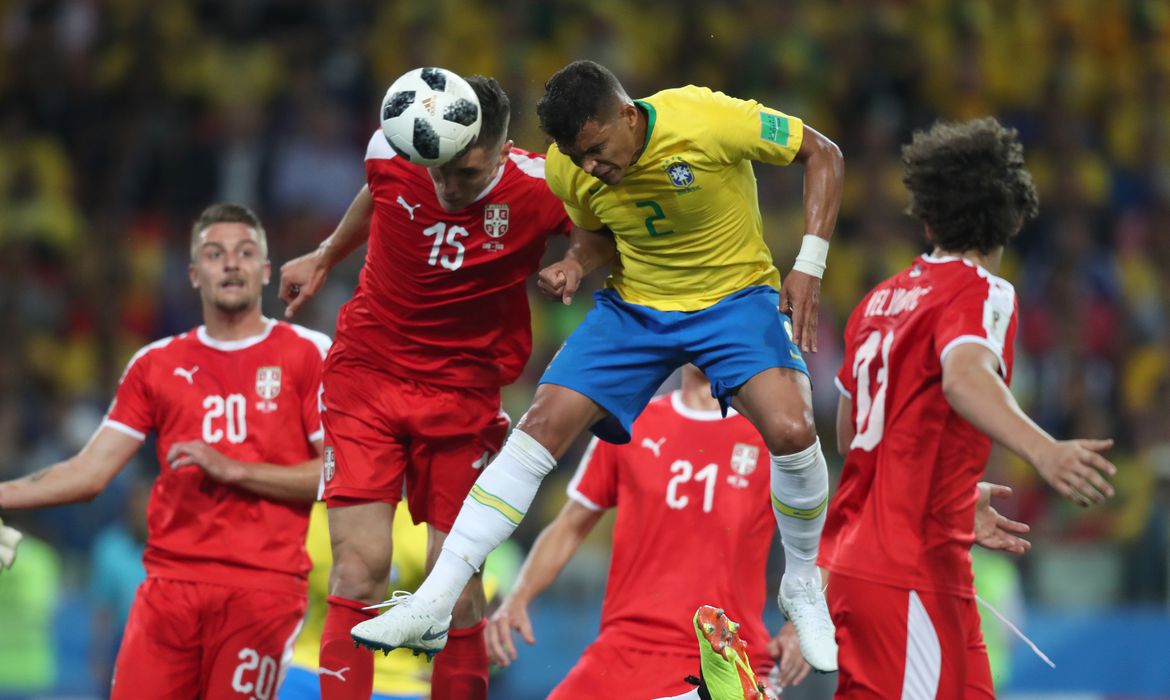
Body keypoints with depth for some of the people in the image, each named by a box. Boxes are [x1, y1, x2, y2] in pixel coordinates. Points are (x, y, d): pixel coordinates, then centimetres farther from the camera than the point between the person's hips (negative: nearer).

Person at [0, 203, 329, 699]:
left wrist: (232, 469, -11)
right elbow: (90, 473, 12)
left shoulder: (307, 355, 4)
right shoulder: (156, 364, 15)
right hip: (171, 580, 3)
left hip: (265, 583, -3)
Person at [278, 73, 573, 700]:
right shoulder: (391, 153, -11)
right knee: (360, 564, -12)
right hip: (366, 377, 1)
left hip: (463, 393, 0)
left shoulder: (540, 191, -17)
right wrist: (323, 257, 29)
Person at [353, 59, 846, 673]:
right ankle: (432, 608, -8)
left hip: (735, 294, -4)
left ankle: (802, 589, 1)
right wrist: (576, 264, -13)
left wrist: (808, 267, -19)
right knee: (540, 427, -11)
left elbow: (822, 154, -13)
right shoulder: (570, 168, -12)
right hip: (634, 304, 4)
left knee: (791, 430, -28)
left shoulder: (708, 121, -27)